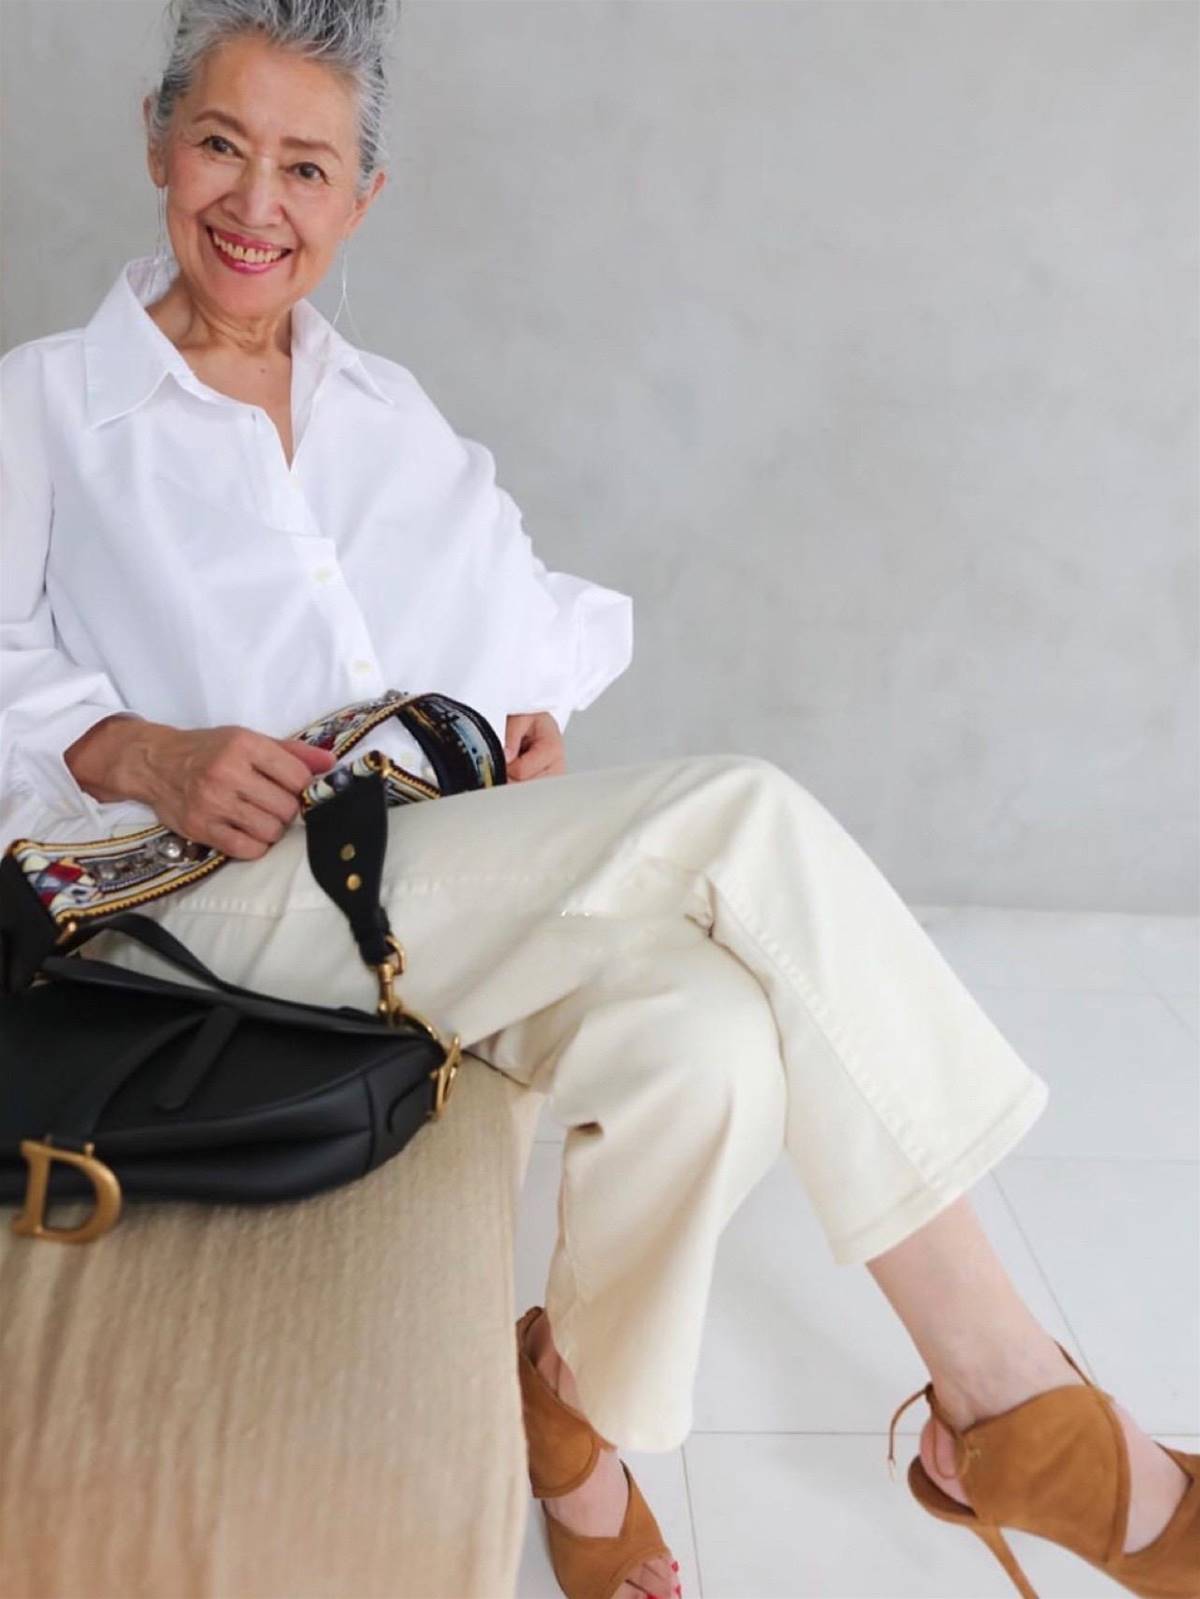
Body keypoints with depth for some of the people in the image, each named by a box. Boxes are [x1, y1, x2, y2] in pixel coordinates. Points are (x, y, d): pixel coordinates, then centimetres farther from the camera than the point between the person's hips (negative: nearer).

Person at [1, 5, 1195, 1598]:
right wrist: (145, 757, -17)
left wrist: (533, 723, 0)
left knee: (705, 1042, -32)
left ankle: (578, 1388, -4)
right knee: (744, 817, -27)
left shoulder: (395, 415, 25)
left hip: (467, 872, 5)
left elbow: (537, 620, 22)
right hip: (223, 890, -4)